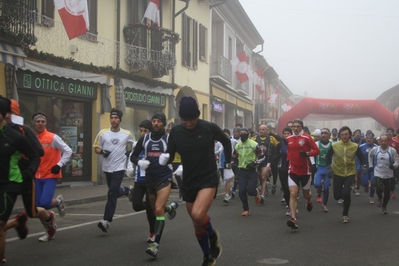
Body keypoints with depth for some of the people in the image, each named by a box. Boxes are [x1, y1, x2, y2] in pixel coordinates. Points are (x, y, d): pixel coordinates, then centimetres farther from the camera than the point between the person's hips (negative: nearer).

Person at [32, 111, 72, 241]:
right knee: (38, 206, 2)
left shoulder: (52, 138, -11)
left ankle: (58, 201, 18)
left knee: (44, 203, -18)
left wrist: (59, 165, -15)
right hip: (37, 177, 5)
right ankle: (49, 231, 22)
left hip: (50, 176, -5)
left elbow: (68, 151, -7)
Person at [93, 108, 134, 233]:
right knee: (114, 191, 18)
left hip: (119, 168, -3)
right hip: (107, 167, 3)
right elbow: (96, 148, 8)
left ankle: (106, 221, -12)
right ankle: (125, 190, 52)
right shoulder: (103, 133, 1)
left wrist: (129, 153, -1)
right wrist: (102, 151, -13)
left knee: (112, 194, -13)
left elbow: (132, 147, 18)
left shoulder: (127, 134, 0)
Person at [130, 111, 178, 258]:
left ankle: (155, 244, -20)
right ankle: (170, 207, 54)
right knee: (156, 210, 19)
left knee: (159, 210, -20)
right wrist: (139, 162, -12)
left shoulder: (169, 138, -6)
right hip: (149, 179, 5)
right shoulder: (144, 139, 3)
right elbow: (133, 156, 9)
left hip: (164, 179, -5)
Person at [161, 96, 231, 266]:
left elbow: (226, 142, 8)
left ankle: (213, 235, 5)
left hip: (208, 179, -4)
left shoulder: (210, 128, -11)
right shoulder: (176, 132, -5)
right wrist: (165, 158, -21)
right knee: (197, 225, 11)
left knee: (198, 215, -27)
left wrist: (228, 164, 10)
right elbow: (170, 155, 2)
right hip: (188, 182, 4)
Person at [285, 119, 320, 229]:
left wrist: (307, 153, -25)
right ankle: (293, 219, -19)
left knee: (306, 194, 16)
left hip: (305, 171, -2)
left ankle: (309, 201, 55)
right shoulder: (288, 139, 3)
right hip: (293, 171, 2)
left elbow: (317, 150, -10)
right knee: (293, 194, -13)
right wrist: (288, 158, 7)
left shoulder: (307, 137, -8)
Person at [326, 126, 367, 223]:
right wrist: (329, 167, -6)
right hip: (337, 173, 1)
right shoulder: (334, 146, -6)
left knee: (346, 193, -14)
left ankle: (345, 215, 7)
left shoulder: (355, 146, -5)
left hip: (350, 173, -1)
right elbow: (328, 156, 6)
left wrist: (363, 166, -11)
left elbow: (361, 158, 6)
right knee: (337, 196, 0)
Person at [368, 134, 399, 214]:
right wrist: (371, 165, 12)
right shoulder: (375, 149, -4)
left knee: (387, 192, 9)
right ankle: (380, 198, 14)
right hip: (378, 174, -1)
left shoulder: (392, 150, -9)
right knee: (379, 189, -21)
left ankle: (384, 207, 32)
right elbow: (370, 156, 16)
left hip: (389, 175, 1)